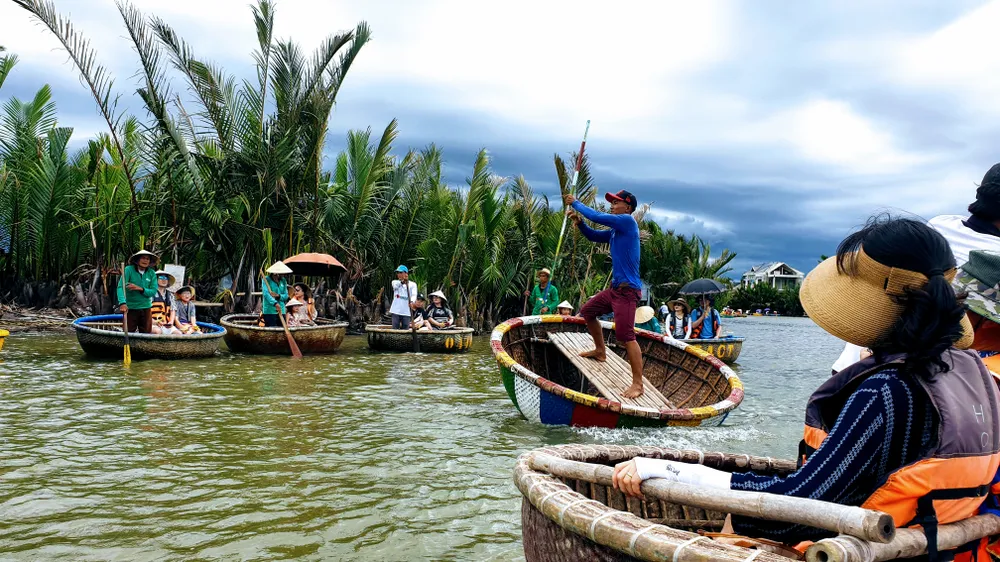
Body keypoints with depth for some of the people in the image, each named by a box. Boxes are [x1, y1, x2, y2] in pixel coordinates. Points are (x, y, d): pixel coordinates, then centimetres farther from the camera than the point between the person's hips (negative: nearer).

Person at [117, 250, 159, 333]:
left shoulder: (152, 274, 2)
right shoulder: (128, 270, -7)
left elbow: (153, 292, -4)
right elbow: (121, 287, -17)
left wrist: (140, 289, -21)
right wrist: (122, 303, -31)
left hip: (146, 308, 3)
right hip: (130, 308, -3)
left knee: (146, 334, 6)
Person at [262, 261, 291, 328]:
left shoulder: (283, 281, 12)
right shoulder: (266, 279, -6)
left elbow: (286, 296, 8)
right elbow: (265, 293, -20)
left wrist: (278, 296, -14)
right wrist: (275, 303, -33)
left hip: (281, 311, 6)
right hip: (269, 311, -6)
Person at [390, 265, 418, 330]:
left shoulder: (412, 284, 4)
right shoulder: (395, 282, 11)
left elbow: (414, 295, -12)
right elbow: (396, 286, -14)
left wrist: (412, 302, -33)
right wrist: (402, 281, -33)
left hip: (406, 311, -1)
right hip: (396, 311, 1)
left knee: (405, 329, 0)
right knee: (395, 329, 0)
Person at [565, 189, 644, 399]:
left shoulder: (627, 221, -10)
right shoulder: (615, 231, 17)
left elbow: (596, 216, -15)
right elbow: (594, 236, 23)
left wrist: (575, 202, -2)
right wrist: (579, 223, 4)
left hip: (627, 290, -10)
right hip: (615, 288, 10)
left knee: (626, 336, -16)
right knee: (587, 311, 22)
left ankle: (638, 384, -13)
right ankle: (600, 351, 36)